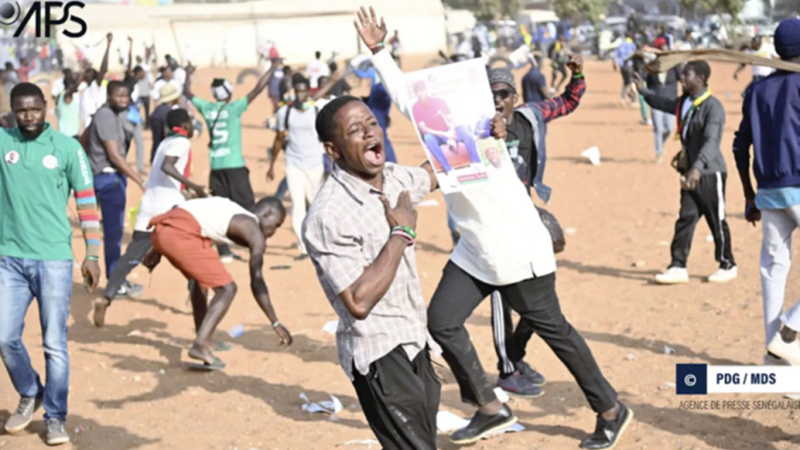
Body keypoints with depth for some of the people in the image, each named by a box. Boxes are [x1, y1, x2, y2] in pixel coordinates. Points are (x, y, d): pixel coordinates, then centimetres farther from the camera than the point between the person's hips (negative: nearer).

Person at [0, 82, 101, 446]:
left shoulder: (67, 147, -1)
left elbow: (87, 202, 2)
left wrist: (92, 255, -1)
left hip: (54, 258, -2)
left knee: (54, 343, 1)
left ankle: (55, 418, 13)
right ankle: (30, 395, 29)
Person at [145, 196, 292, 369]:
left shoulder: (232, 213, 29)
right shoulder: (255, 232, 7)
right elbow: (256, 282, 0)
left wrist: (157, 249, 30)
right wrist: (276, 324, 2)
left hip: (160, 230, 9)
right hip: (179, 234, -9)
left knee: (202, 278, 29)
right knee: (227, 288, -1)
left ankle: (203, 340, 31)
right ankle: (201, 344, -13)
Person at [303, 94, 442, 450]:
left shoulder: (394, 178, 2)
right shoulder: (329, 216, -24)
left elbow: (433, 174, 27)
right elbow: (359, 301, -29)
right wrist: (401, 233, -22)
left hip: (412, 341, 9)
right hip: (379, 353, -9)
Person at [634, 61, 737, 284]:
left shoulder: (713, 107, -20)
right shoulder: (684, 102, 7)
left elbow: (711, 141, -32)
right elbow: (665, 104, 32)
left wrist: (698, 168, -45)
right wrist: (644, 91, 35)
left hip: (710, 173, -8)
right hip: (689, 171, 8)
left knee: (717, 221, 5)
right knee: (686, 218, 4)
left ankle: (727, 265, 20)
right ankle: (678, 267, 5)